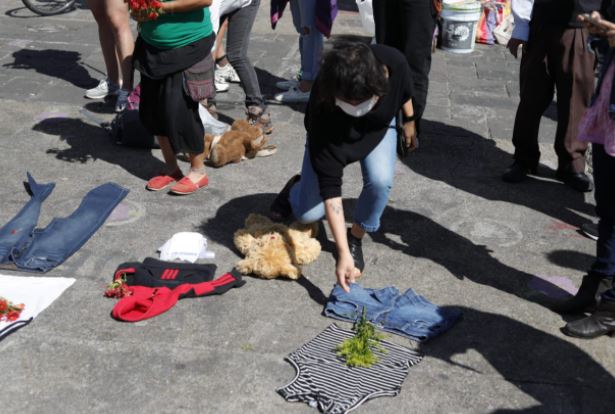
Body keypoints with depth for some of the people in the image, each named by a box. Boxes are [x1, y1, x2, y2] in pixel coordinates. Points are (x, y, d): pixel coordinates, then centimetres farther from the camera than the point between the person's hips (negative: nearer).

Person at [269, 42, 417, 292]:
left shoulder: (393, 62, -38)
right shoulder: (323, 113, -44)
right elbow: (330, 189, -43)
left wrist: (409, 121, 6)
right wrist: (342, 254, -45)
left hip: (379, 126, 2)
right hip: (332, 134, -2)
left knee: (380, 180, -28)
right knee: (308, 213, -4)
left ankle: (356, 238, -1)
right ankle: (296, 187, 33)